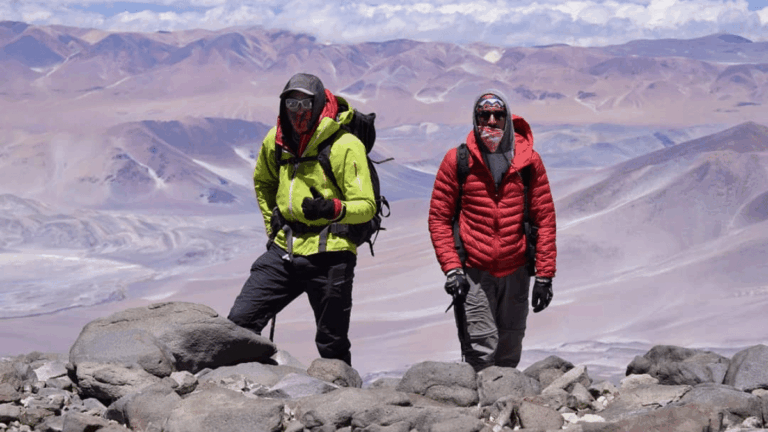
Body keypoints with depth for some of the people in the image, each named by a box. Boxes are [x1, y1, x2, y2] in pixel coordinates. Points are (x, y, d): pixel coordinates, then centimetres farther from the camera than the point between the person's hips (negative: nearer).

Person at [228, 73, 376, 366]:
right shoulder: (275, 141, 7)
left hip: (329, 256, -5)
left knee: (332, 345, 3)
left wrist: (333, 209, -30)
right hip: (284, 250, 5)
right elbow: (263, 182, 28)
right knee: (240, 321, -2)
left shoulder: (345, 145, -10)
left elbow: (366, 206, -11)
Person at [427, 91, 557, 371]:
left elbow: (545, 218, 6)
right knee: (480, 351, -11)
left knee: (509, 353, 11)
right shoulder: (457, 160, -2)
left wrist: (544, 274, 2)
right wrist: (451, 267, -8)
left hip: (516, 272, 2)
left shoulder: (529, 161, 2)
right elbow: (439, 217, 2)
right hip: (473, 272, -2)